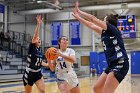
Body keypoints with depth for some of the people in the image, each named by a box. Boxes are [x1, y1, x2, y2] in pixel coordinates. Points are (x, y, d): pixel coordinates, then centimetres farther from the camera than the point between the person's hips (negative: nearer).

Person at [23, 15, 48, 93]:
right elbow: (35, 35, -27)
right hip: (29, 74, -5)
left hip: (38, 74, 5)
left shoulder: (39, 50, 6)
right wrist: (38, 24, -36)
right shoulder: (32, 48, -11)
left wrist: (48, 64, 8)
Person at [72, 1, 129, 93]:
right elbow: (91, 25, 24)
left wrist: (78, 11, 3)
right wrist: (77, 16, 27)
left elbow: (93, 19, -7)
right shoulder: (105, 32, 17)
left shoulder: (112, 29, -5)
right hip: (112, 65, 9)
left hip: (120, 64, -9)